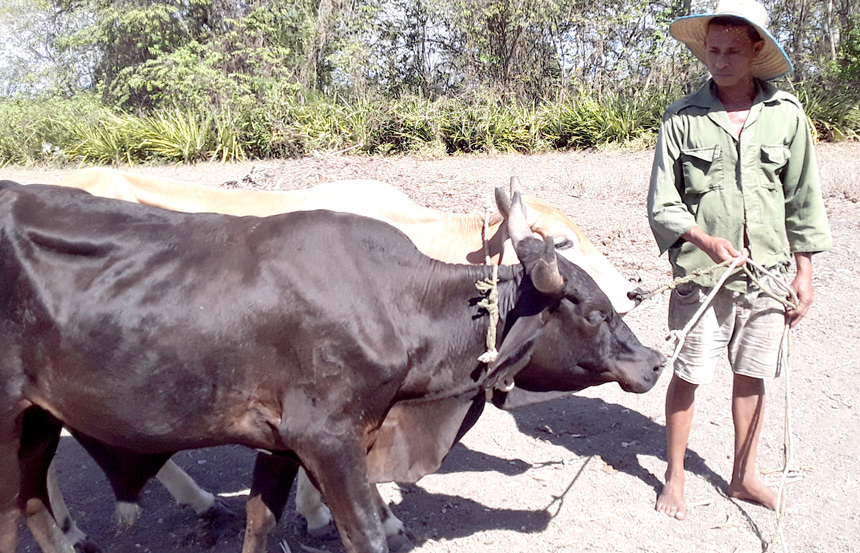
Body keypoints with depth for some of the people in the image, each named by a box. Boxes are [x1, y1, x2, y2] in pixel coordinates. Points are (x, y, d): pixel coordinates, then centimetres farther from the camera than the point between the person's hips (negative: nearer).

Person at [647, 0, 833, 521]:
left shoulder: (786, 114, 1)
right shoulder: (683, 117, -4)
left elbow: (803, 200, 7)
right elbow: (662, 206, -3)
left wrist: (804, 274, 7)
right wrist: (706, 241, -19)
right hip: (700, 273, -2)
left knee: (753, 376, 12)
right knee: (688, 377, 4)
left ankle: (744, 475, 31)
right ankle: (674, 478, 23)